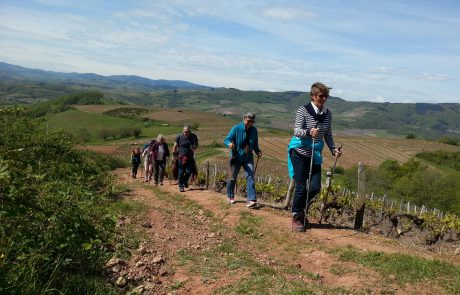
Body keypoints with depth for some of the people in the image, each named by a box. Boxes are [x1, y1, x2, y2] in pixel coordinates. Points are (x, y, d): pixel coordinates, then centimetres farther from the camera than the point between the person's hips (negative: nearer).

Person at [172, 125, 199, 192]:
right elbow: (175, 146, 4)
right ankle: (181, 186, 10)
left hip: (190, 157, 2)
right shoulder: (179, 137, -6)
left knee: (189, 171, 0)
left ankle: (185, 181, 30)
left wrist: (194, 148, -13)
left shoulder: (193, 136, -2)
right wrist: (174, 155, 3)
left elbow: (197, 144, 10)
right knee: (181, 172, -1)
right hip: (181, 157, -2)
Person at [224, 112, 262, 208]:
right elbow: (226, 139, -11)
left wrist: (257, 151, -1)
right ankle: (230, 196, 31)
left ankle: (252, 200, -16)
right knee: (232, 178, 9)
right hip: (236, 158, -2)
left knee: (250, 177, -12)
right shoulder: (236, 128, -11)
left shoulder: (254, 130, 3)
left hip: (248, 158, 3)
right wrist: (229, 144, -34)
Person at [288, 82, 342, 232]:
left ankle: (302, 209, 27)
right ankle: (296, 217, 14)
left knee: (315, 187, 0)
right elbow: (296, 131, -19)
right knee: (301, 186, -4)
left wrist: (333, 149, -2)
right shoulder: (303, 110, -10)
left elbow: (328, 135, 12)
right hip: (300, 152, -5)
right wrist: (308, 132, -38)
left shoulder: (327, 113, 5)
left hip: (315, 155, 5)